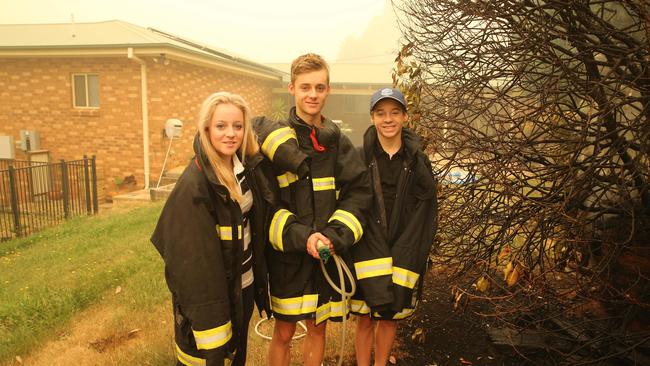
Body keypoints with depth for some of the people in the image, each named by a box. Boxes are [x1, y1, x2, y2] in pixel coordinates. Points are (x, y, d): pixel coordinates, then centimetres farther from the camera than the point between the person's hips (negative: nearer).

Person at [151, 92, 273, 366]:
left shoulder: (249, 167, -4)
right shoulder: (194, 185, -23)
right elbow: (193, 255, -23)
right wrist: (210, 329, -21)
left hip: (244, 286, 7)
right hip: (209, 291, -6)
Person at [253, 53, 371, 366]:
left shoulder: (337, 140, 4)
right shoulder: (273, 138, -7)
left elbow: (359, 191, -1)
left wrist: (335, 235, -15)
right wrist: (300, 237, -20)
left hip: (329, 253, 3)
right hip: (287, 254, -3)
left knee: (317, 328, 18)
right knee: (284, 333, 10)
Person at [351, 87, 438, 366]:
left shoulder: (418, 162, 0)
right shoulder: (360, 158, -5)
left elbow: (425, 214, -1)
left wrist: (403, 259, -8)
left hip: (404, 255, 2)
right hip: (366, 252, -1)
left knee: (390, 316, 13)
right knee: (365, 318, 7)